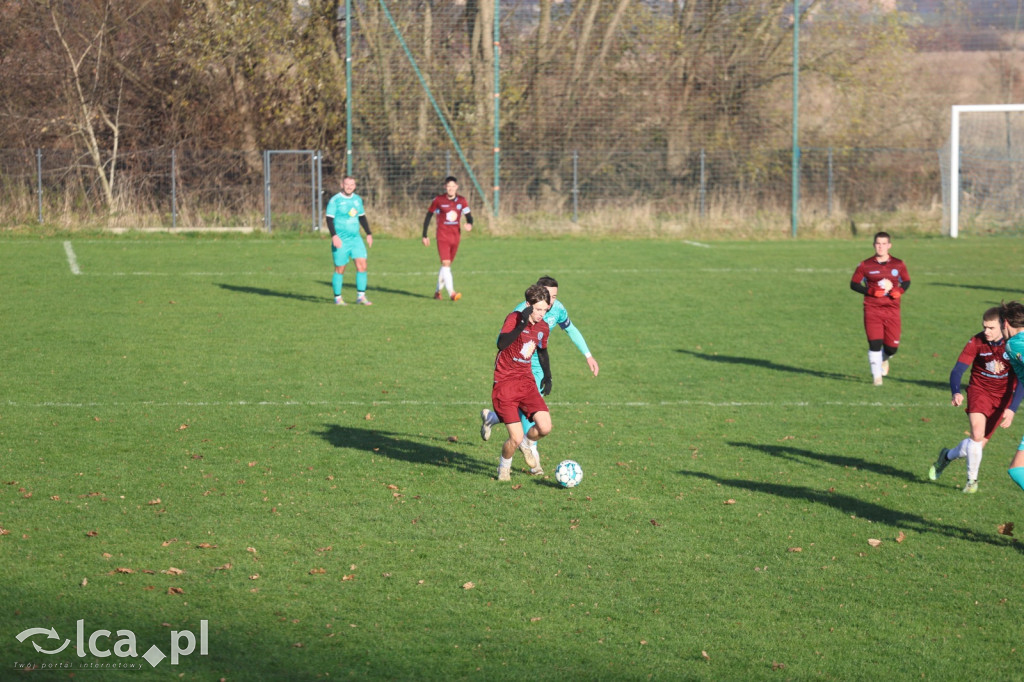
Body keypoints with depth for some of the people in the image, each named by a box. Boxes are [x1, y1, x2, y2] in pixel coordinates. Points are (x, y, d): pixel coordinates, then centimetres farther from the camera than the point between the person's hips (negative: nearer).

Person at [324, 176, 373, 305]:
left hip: (356, 239, 5)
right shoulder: (335, 200, -7)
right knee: (339, 269, 0)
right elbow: (329, 219, -11)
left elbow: (362, 217, 23)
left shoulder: (357, 199, 12)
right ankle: (337, 297, 12)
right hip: (341, 240, -5)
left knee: (362, 265, -6)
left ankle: (361, 296, 0)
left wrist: (368, 234, 20)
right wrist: (334, 236, -22)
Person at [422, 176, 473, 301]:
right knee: (446, 263, -17)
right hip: (443, 237, -4)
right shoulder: (438, 200, -4)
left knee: (446, 265, 12)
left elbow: (469, 216, 2)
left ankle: (437, 291, 28)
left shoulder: (462, 201, 3)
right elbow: (428, 216, 4)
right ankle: (451, 293, -24)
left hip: (456, 236, 4)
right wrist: (425, 235, 4)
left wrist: (469, 225, -23)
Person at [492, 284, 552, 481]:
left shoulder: (543, 328, 7)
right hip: (505, 383, -6)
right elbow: (502, 344, -30)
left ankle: (525, 444, 23)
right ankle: (504, 468, 21)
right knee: (515, 438, -12)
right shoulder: (514, 318, -13)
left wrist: (547, 376, 28)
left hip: (527, 382, 6)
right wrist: (522, 325, -36)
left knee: (545, 428, -13)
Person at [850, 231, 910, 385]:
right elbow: (854, 284, 4)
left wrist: (899, 290, -6)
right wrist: (871, 291, -12)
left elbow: (906, 282, 17)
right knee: (875, 343, -12)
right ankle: (876, 375, 5)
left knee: (892, 347, 0)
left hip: (892, 310, 2)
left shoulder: (898, 265, 7)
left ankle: (884, 360, 37)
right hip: (872, 309, -2)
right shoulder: (865, 265, 2)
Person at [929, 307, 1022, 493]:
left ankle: (948, 456, 33)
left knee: (979, 444, 2)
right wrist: (956, 393, -39)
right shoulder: (977, 342, -17)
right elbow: (958, 370, -18)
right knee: (977, 435, -23)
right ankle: (972, 480, -2)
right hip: (979, 391, -1)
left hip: (1003, 396, 1)